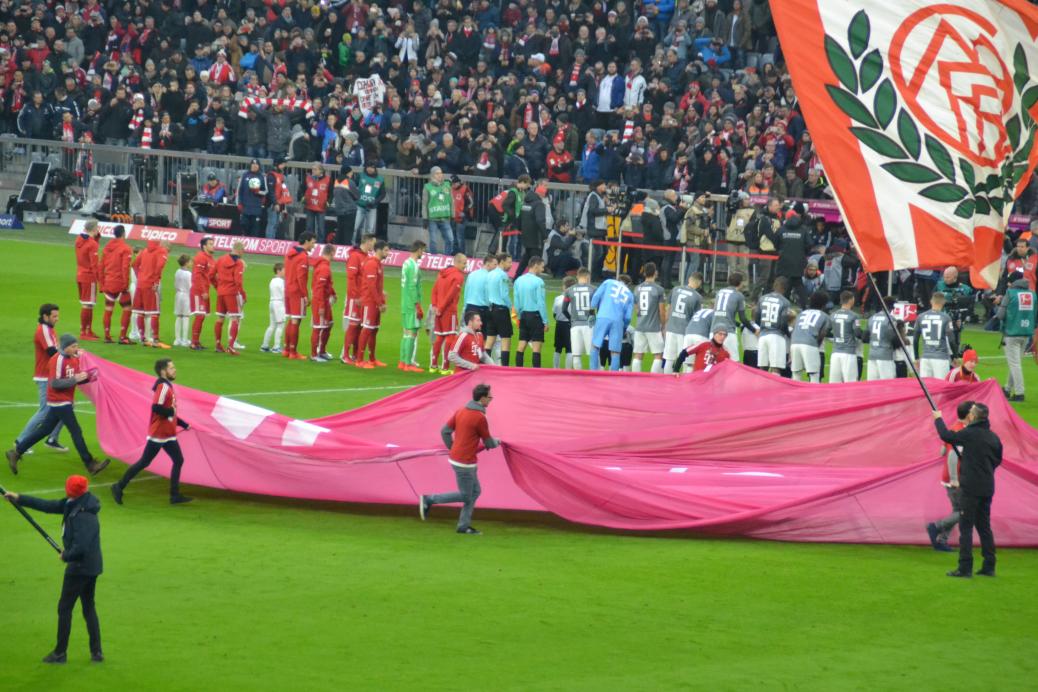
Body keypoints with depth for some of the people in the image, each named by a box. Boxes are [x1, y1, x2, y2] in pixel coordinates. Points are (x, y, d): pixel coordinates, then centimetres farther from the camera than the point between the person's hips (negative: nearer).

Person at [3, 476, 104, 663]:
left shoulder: (83, 516, -27)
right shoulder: (73, 505, 3)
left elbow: (80, 547, -32)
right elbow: (49, 506, 12)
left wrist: (66, 556, -12)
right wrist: (19, 499, 14)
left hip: (80, 567, -9)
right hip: (92, 565, 9)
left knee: (64, 608, 4)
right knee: (89, 608, 15)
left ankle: (60, 653, 12)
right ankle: (96, 652, 17)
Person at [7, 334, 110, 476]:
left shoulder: (74, 359, 8)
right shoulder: (58, 360, -18)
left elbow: (76, 379, 15)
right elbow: (54, 383, -24)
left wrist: (87, 377, -4)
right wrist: (75, 379, -25)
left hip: (65, 402, 9)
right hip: (60, 403, -9)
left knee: (44, 430, 14)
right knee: (76, 432, -5)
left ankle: (16, 452, 20)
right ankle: (90, 464, 0)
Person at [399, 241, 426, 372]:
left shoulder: (406, 263, 12)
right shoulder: (414, 266, -15)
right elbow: (412, 287, -19)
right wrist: (418, 306, -16)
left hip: (405, 304, 9)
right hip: (412, 306, -9)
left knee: (406, 333, 14)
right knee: (412, 333, -6)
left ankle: (402, 362, 17)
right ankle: (409, 363, -7)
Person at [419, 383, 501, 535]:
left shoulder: (460, 411, 5)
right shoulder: (480, 418, -19)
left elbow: (445, 431, 8)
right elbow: (488, 443, -7)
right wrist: (497, 442, 16)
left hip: (456, 457, 9)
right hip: (465, 463, -9)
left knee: (475, 492, 16)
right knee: (464, 496, 3)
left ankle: (464, 525, 18)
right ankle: (429, 500, 1)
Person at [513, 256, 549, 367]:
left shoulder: (519, 280, 6)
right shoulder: (538, 281, -12)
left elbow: (516, 302, 10)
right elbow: (541, 303, -12)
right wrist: (545, 321, -8)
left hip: (524, 315, 6)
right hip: (535, 315, -6)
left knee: (521, 344, 8)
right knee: (537, 345, -4)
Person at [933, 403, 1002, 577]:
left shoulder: (969, 434, -13)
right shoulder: (993, 437, 5)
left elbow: (947, 436, -3)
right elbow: (998, 460, 16)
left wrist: (938, 419, 13)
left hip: (971, 488, -6)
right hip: (987, 488, 6)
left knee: (966, 527, -3)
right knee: (984, 526, 15)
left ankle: (965, 568, -6)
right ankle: (989, 566, 16)